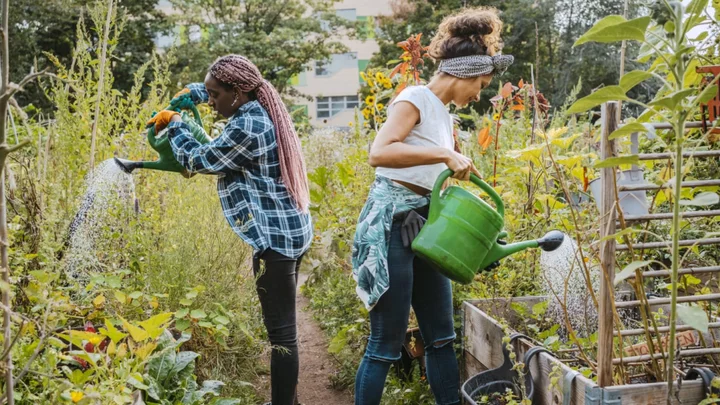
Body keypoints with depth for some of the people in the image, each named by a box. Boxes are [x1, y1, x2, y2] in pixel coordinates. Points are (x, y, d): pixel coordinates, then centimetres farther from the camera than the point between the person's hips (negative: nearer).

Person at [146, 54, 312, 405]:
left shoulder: (246, 128, -19)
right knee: (282, 325, 18)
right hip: (290, 230, 11)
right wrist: (187, 94, 19)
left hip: (274, 236, -11)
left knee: (281, 331, -4)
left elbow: (199, 160, -7)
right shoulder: (262, 110, 11)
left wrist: (174, 124, 7)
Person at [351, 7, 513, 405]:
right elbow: (379, 153, -27)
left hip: (424, 226, 9)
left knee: (441, 336, 13)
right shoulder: (414, 99, -10)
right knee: (386, 343, -3)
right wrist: (446, 155, -28)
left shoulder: (443, 114, 17)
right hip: (392, 224, -9)